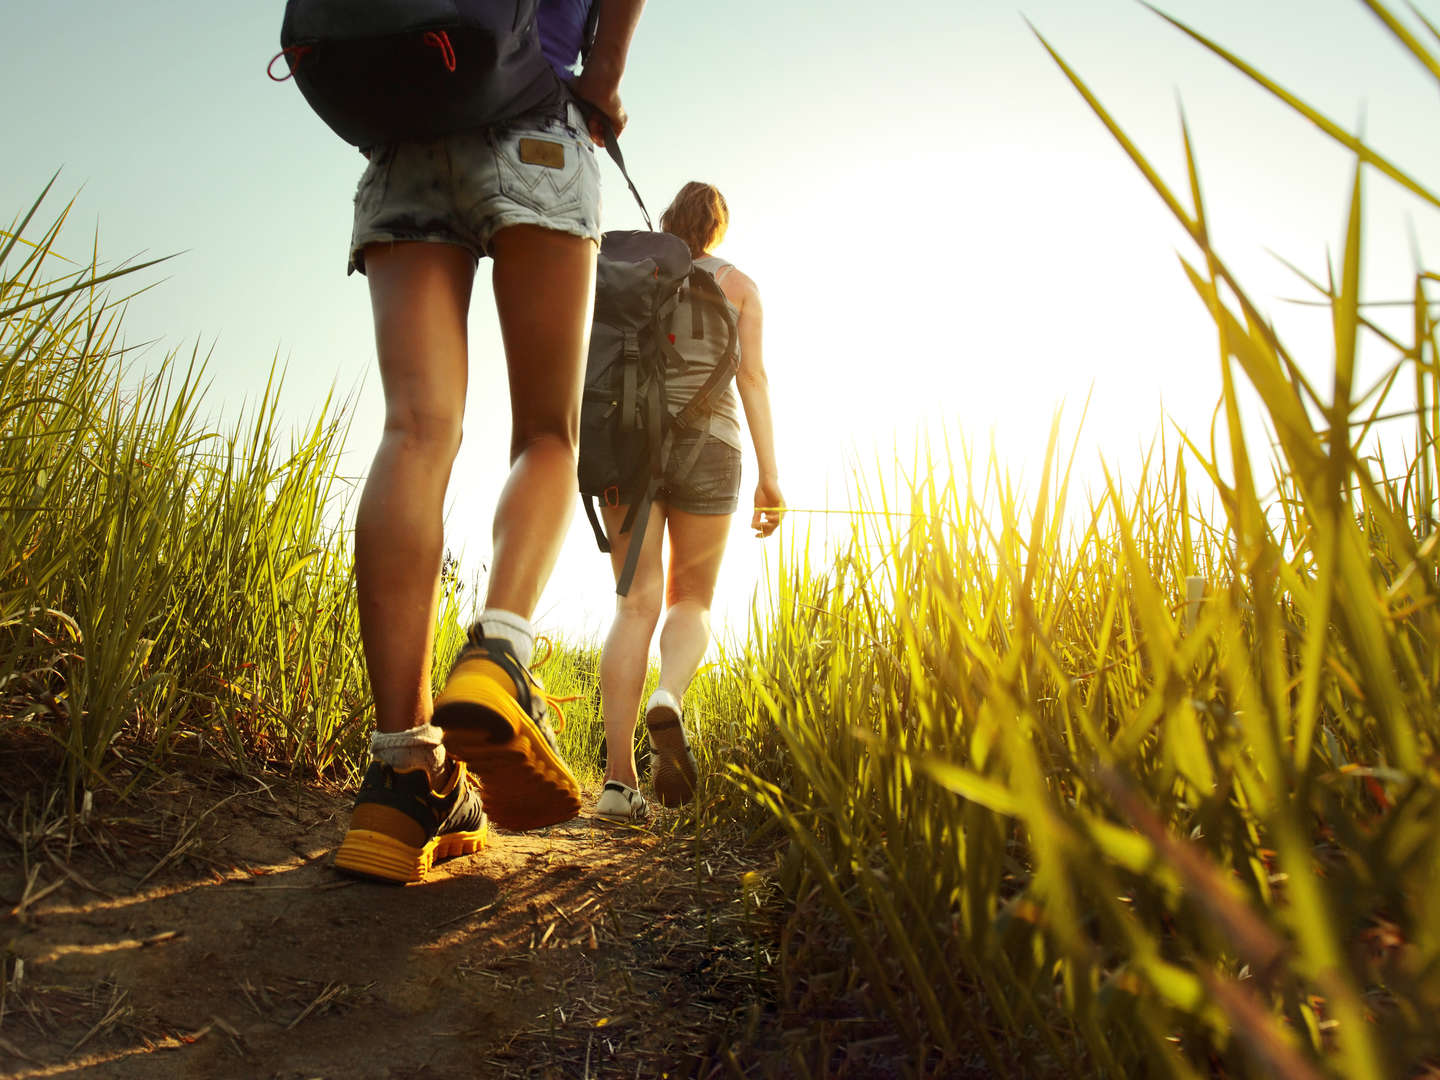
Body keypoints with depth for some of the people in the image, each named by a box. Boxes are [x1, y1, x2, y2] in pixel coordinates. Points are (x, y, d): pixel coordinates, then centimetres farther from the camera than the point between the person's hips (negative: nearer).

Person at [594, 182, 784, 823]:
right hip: (705, 445, -1)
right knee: (691, 601, 10)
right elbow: (752, 375, 1)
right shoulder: (738, 285, 15)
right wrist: (769, 475, -4)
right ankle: (669, 700, -24)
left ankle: (619, 779, -17)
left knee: (637, 605, -4)